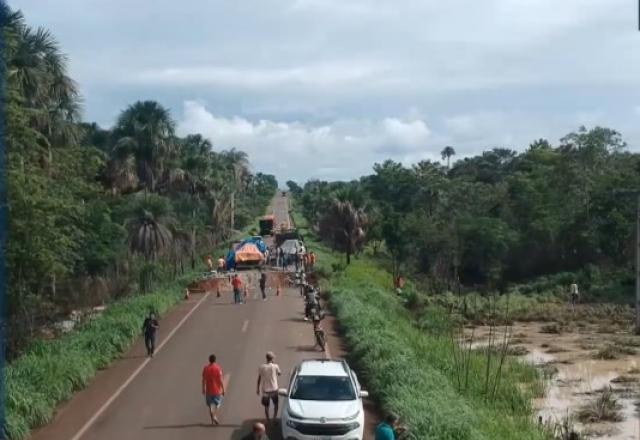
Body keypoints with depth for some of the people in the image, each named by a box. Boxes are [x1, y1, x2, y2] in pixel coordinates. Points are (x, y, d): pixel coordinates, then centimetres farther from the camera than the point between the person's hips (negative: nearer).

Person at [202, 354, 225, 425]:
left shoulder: (206, 368, -2)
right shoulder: (218, 368, -11)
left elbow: (203, 380, 1)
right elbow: (220, 380, -13)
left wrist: (203, 389, 13)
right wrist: (223, 389, -5)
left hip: (208, 390, 2)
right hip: (217, 390, -2)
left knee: (210, 405, 11)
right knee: (217, 404, 14)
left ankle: (213, 420, 5)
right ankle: (214, 416, -6)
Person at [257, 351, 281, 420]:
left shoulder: (261, 367, -9)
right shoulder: (275, 366, -13)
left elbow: (259, 379, -1)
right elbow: (279, 373, 7)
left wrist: (258, 389, 10)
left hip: (265, 389, 1)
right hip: (274, 389, -1)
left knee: (266, 406, 15)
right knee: (276, 404, 20)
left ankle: (268, 420, 20)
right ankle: (274, 418, 21)